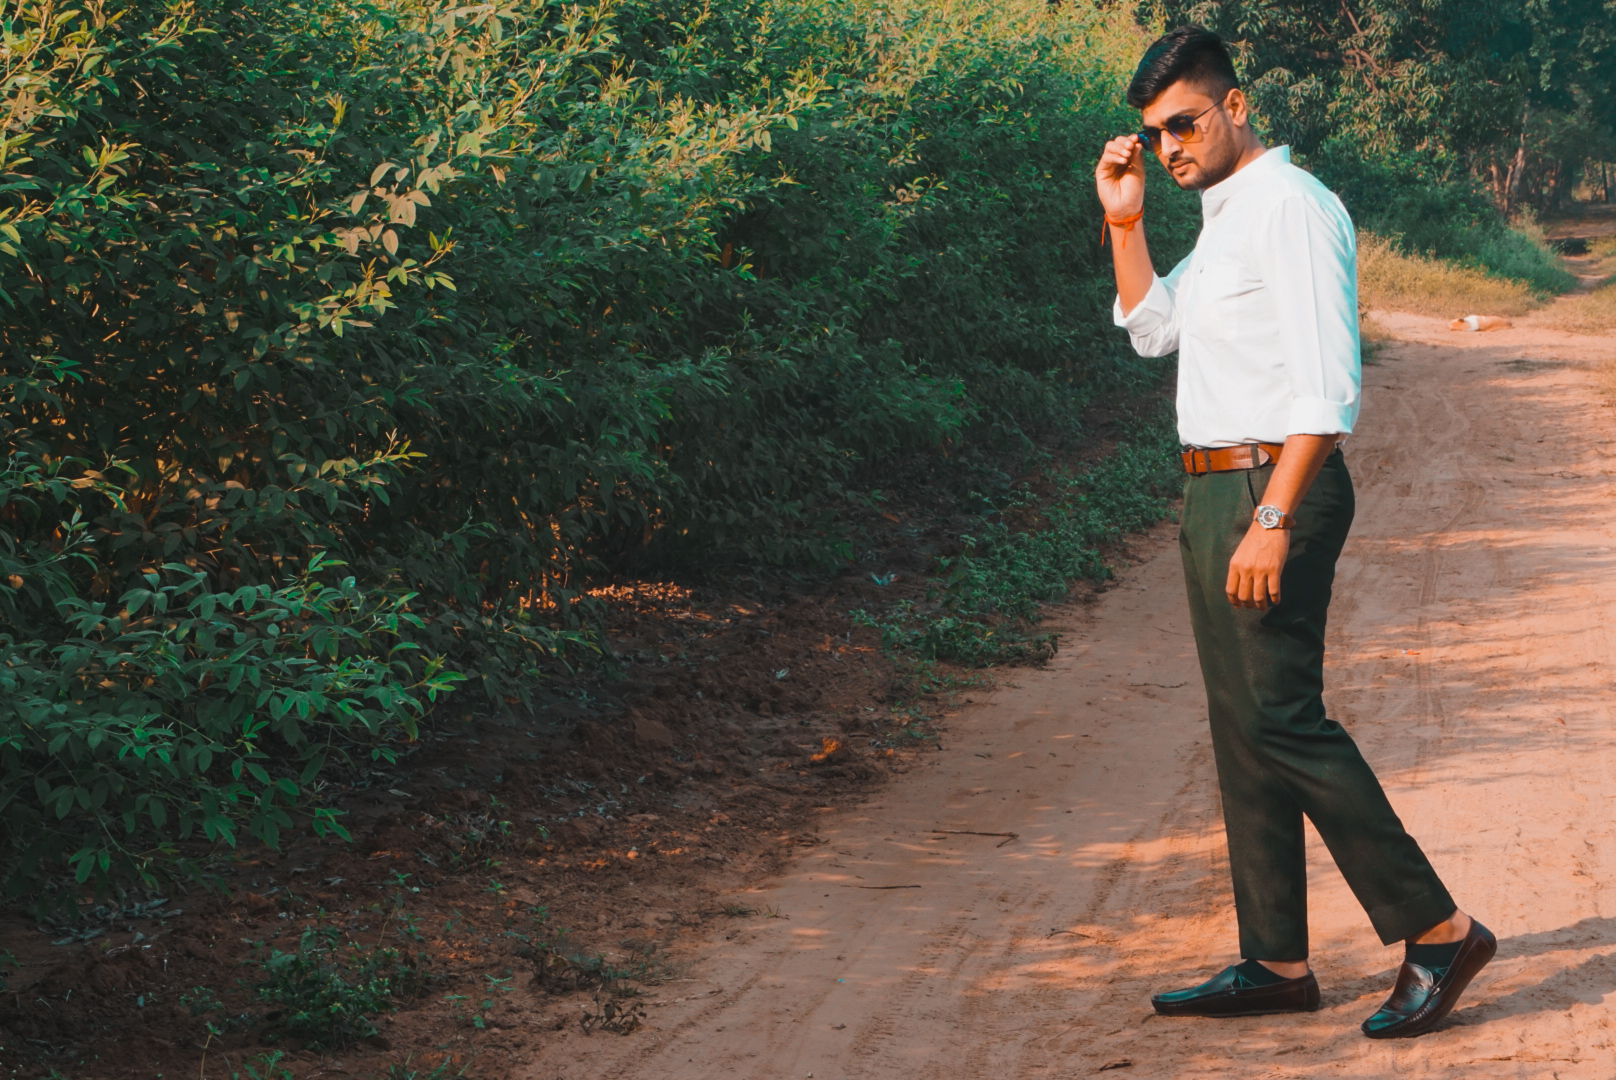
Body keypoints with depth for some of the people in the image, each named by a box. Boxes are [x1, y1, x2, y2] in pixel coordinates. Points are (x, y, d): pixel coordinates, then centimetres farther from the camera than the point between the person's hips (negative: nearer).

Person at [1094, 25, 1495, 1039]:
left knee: (1280, 720, -13)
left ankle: (1437, 930, -6)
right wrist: (1126, 221, 15)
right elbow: (1153, 328, 29)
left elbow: (1325, 385, -20)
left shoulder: (1291, 206, -13)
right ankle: (1277, 963, 14)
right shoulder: (1223, 216, 17)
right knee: (1241, 731, 9)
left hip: (1273, 487, -10)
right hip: (1216, 490, 10)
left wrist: (1272, 519, -25)